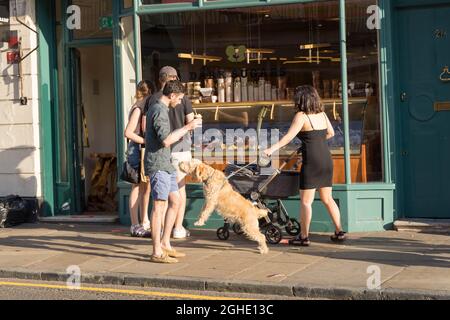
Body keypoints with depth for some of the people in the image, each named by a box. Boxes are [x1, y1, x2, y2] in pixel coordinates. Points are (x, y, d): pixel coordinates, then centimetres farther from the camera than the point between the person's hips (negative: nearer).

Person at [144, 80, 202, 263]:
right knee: (159, 206, -8)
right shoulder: (159, 111, -14)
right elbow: (166, 140, -23)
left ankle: (165, 244, 18)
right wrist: (186, 128, -18)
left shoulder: (158, 109, 18)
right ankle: (157, 252, -5)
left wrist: (182, 132, 18)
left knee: (175, 201, 13)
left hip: (165, 165, 10)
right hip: (157, 165, -10)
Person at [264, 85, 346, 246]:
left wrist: (272, 149, -21)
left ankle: (304, 237, 2)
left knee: (306, 201, 0)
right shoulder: (322, 114, 11)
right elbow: (330, 133, 23)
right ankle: (339, 231, 17)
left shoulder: (301, 116, -9)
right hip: (327, 160, 7)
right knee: (327, 198, 16)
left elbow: (289, 136, -18)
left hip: (312, 162, -7)